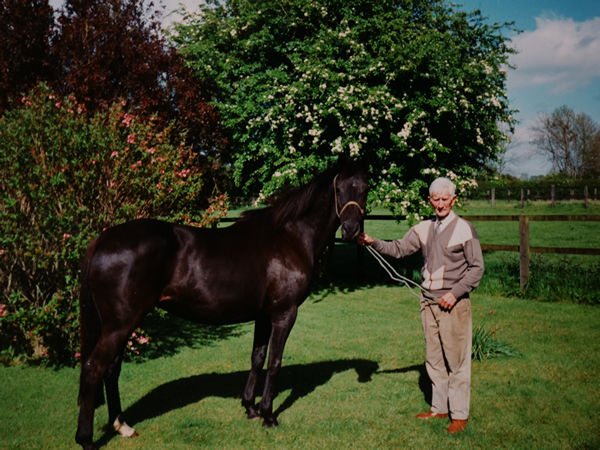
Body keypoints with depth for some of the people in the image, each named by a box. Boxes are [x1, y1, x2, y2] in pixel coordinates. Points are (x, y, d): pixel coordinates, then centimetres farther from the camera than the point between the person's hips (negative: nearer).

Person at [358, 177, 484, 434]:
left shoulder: (464, 229, -6)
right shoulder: (423, 229, 9)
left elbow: (477, 268, -7)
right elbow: (398, 249, 9)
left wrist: (455, 293, -15)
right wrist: (373, 242, -7)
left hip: (453, 304, -5)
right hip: (428, 302, 6)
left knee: (456, 360, 0)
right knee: (434, 360, 13)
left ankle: (460, 415, 9)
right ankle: (439, 408, 25)